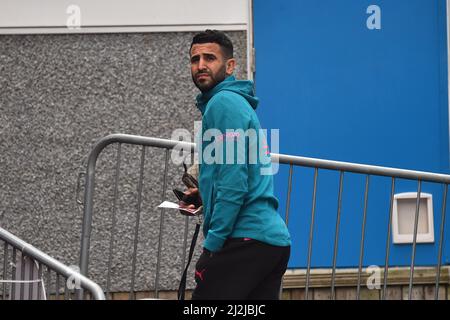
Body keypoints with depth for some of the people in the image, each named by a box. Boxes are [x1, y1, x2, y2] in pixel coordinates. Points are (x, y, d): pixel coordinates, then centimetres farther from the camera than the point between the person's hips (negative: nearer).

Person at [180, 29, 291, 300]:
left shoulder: (224, 103, -7)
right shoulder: (238, 103, 23)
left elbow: (234, 180, -16)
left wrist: (213, 242, -15)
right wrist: (206, 193, 17)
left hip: (246, 238, -10)